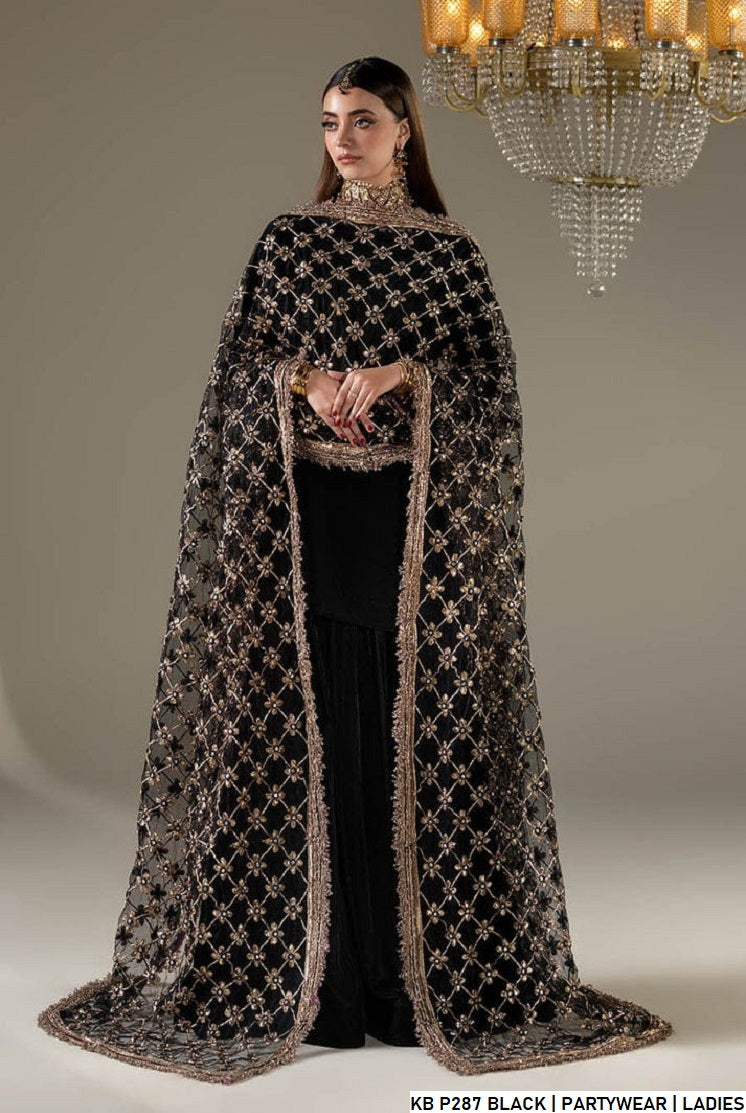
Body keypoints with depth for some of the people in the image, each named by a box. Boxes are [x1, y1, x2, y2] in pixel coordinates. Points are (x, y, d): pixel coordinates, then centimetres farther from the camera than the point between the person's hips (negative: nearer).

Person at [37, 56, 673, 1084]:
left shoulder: (448, 248, 7)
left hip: (419, 513, 0)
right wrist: (309, 381, -14)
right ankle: (308, 968, 4)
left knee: (416, 716, -2)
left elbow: (491, 375, 0)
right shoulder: (287, 240, 10)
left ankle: (419, 960, 6)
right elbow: (239, 363, 5)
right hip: (301, 510, 1)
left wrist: (394, 374, -15)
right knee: (303, 714, -2)